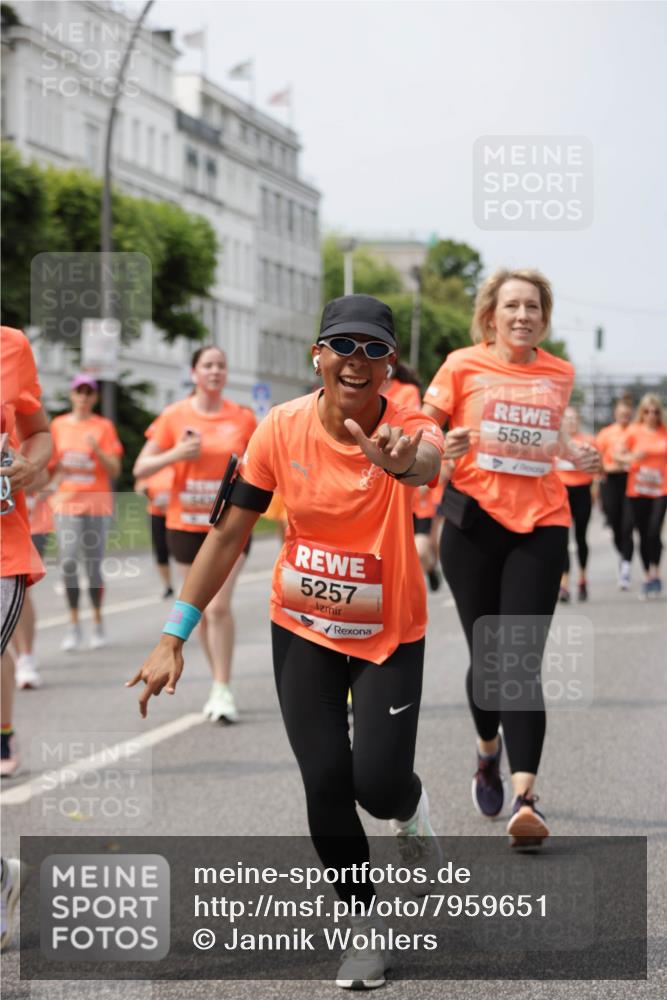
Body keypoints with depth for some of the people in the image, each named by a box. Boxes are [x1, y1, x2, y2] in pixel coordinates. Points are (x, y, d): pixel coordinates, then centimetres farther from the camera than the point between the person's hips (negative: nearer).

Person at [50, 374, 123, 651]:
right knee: (68, 563, -8)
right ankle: (74, 626, 0)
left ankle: (98, 624, 14)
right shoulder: (58, 425, 10)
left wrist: (97, 450, -16)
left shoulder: (104, 427, 3)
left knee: (93, 565, -1)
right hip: (66, 502, 1)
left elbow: (114, 470, -1)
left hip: (96, 502, -1)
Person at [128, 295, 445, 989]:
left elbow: (427, 462, -45)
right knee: (326, 782, -7)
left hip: (389, 636, -2)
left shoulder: (408, 429, -19)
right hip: (301, 630, 2)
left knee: (378, 783, -13)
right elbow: (230, 533, -5)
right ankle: (364, 920, 16)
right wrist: (174, 634, -7)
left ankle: (410, 805, 26)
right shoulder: (283, 427, -13)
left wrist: (403, 461, -71)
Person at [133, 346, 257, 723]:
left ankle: (223, 690, -9)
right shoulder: (175, 416, -2)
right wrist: (176, 454, -17)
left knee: (219, 605, -16)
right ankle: (221, 684, 25)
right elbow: (141, 469, -1)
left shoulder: (243, 418, 0)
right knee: (202, 610, 10)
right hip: (186, 524, 1)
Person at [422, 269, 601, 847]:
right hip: (475, 521, -1)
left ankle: (525, 797, -18)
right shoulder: (464, 365, 1)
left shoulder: (559, 374, 10)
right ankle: (489, 754, 36)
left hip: (541, 524, 1)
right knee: (486, 657, 5)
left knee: (522, 663, -10)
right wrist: (440, 446, -16)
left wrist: (574, 454, 6)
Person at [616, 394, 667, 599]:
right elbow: (618, 454, 1)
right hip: (637, 490, 1)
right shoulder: (634, 431, 0)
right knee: (643, 535, 6)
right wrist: (632, 457, -17)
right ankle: (648, 577, 19)